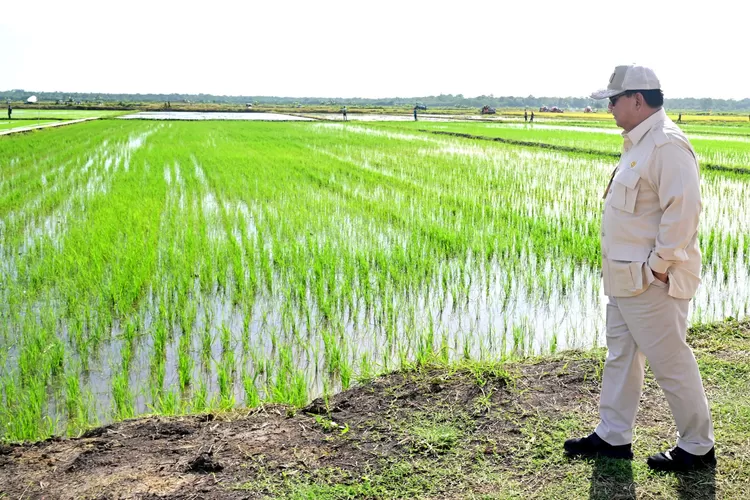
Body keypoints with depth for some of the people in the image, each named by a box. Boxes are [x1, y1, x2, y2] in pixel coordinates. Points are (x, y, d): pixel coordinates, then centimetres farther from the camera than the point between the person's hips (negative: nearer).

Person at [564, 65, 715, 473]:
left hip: (650, 282, -11)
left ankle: (698, 448, 19)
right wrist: (624, 266, 17)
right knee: (620, 356, 17)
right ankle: (612, 437, 30)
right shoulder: (638, 142, 14)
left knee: (672, 363, 2)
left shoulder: (667, 144, -18)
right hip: (624, 277, 11)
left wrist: (659, 266, -21)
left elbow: (683, 209, -25)